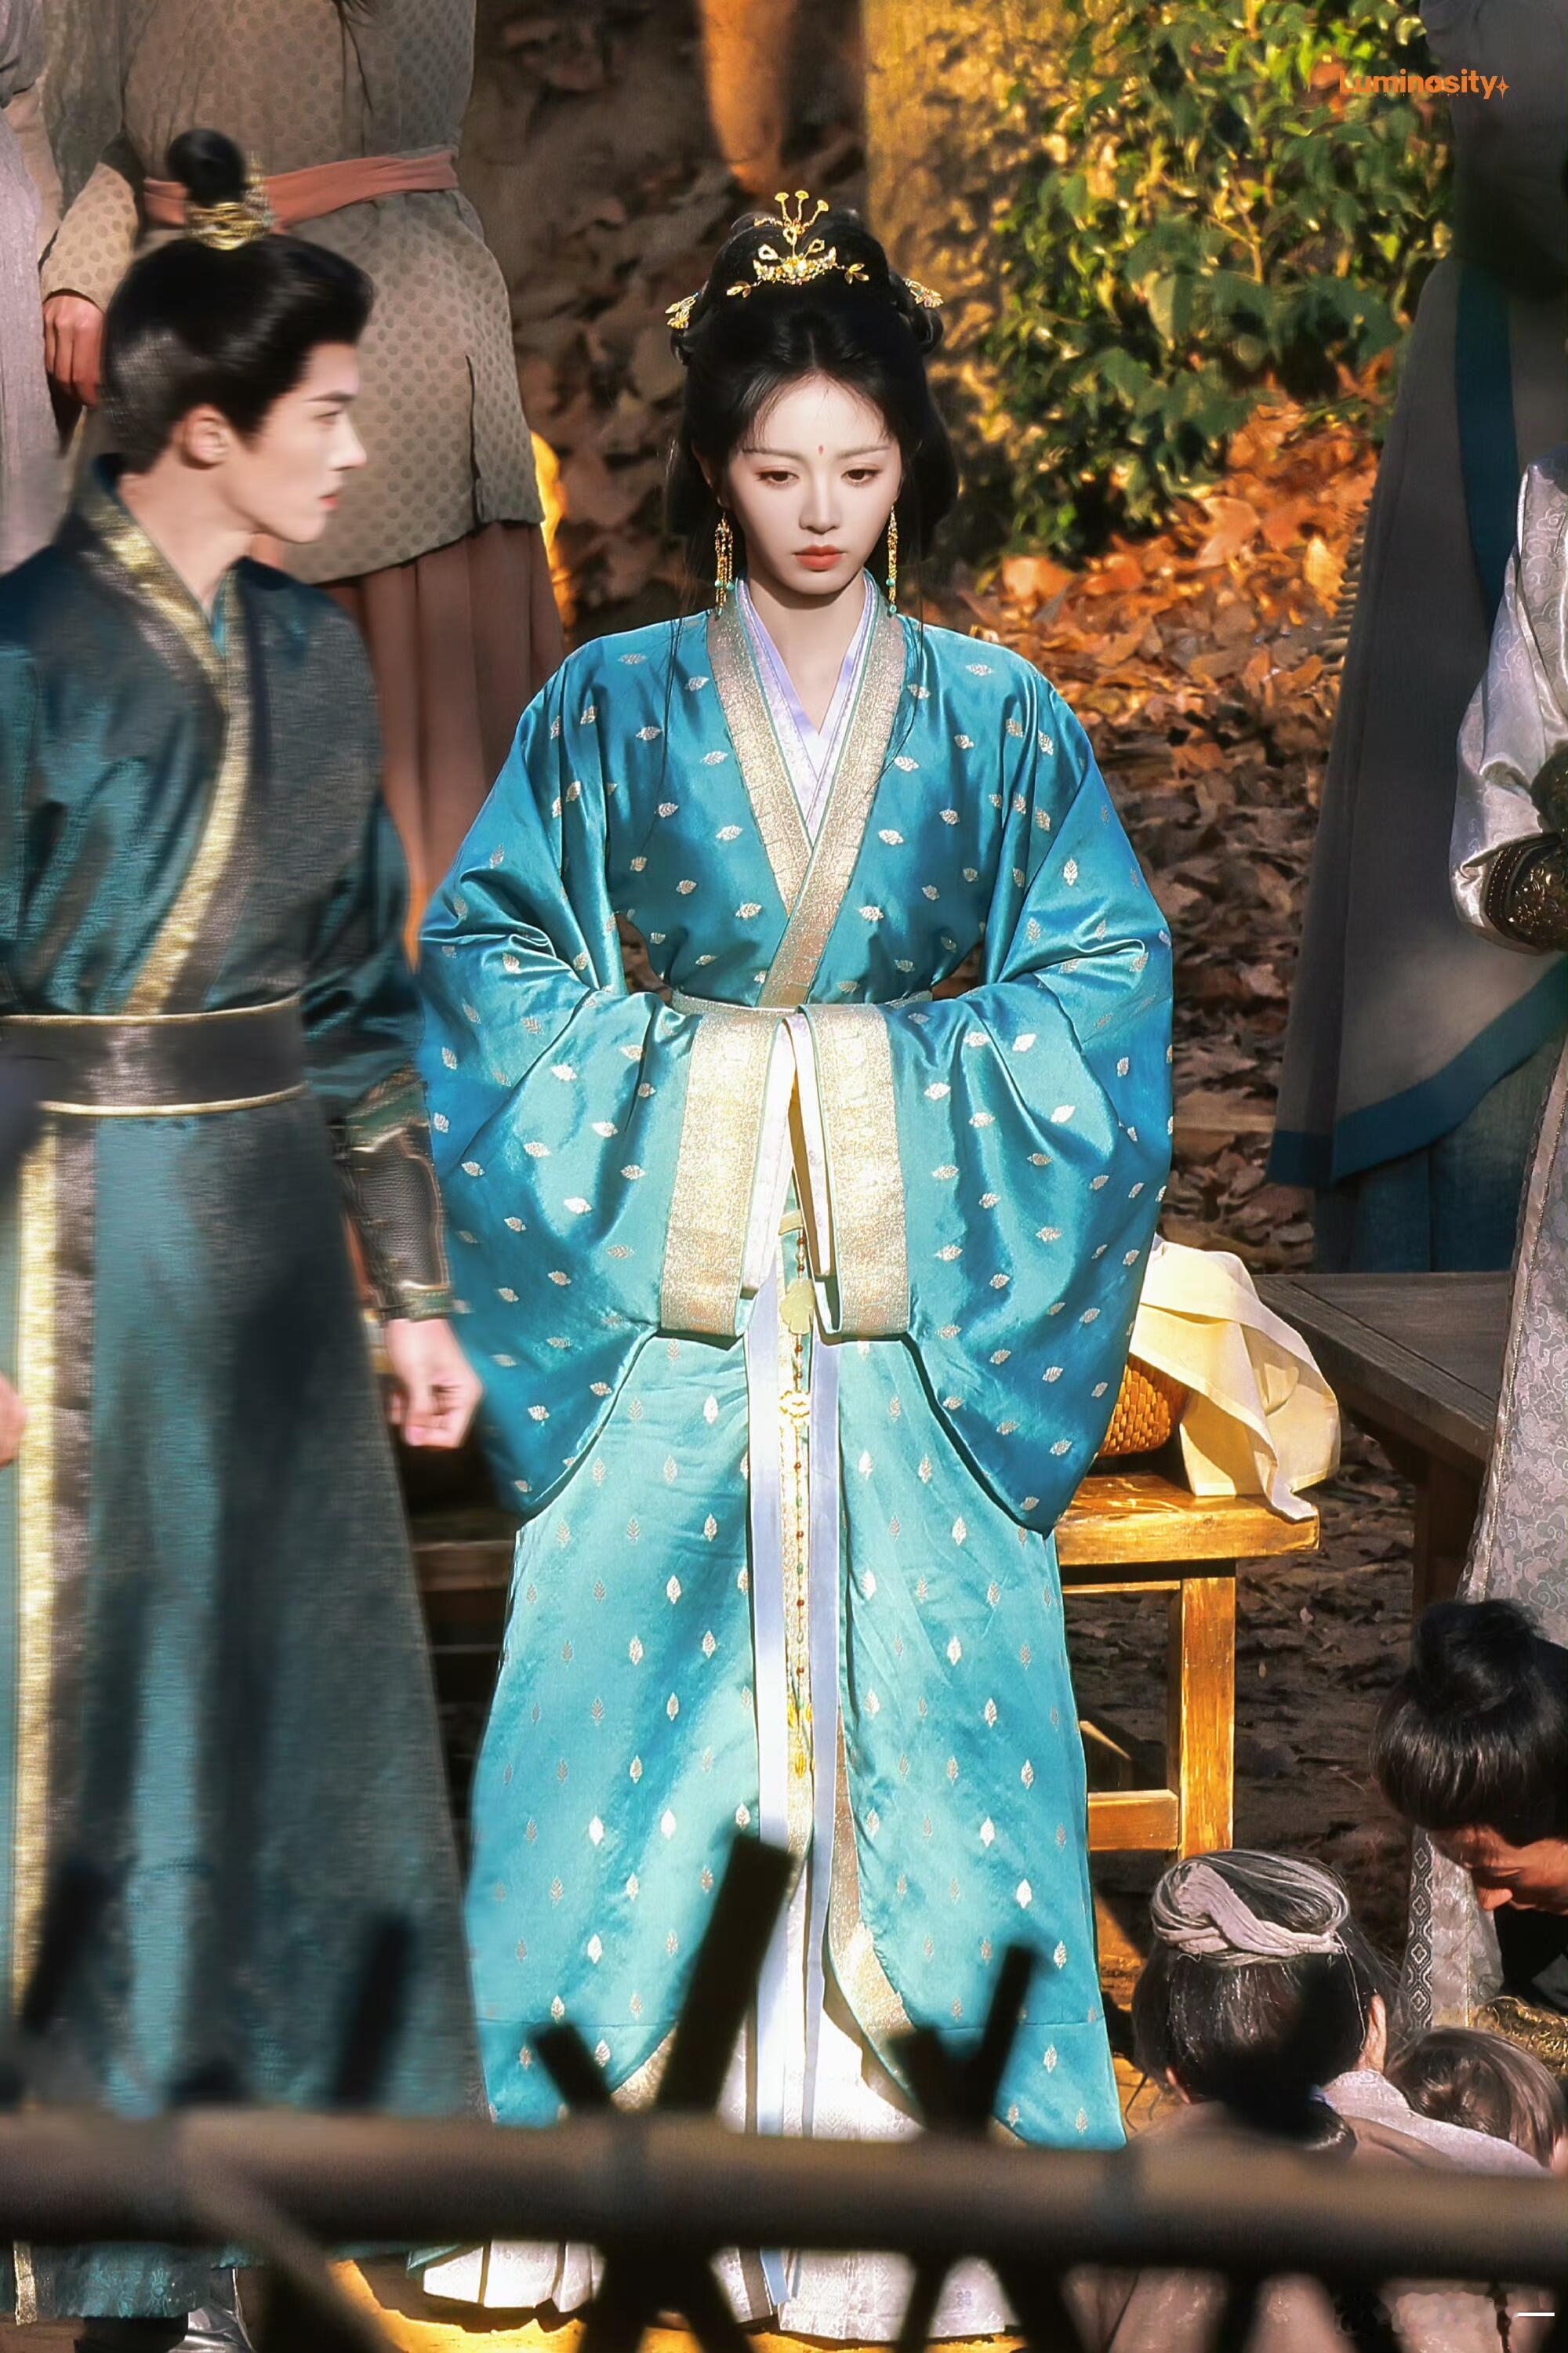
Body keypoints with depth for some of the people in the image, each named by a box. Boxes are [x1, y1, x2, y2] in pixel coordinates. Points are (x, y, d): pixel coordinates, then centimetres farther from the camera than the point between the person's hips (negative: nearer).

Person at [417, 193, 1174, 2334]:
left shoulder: (994, 718, 5)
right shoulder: (615, 708, 4)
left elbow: (1105, 977, 4)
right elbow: (488, 952, 4)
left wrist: (921, 1088, -7)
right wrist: (657, 1082, -6)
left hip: (917, 1283, 0)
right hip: (666, 1275, 0)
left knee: (921, 1665, -1)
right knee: (638, 1671, -1)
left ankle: (917, 2134, 12)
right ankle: (598, 2119, 12)